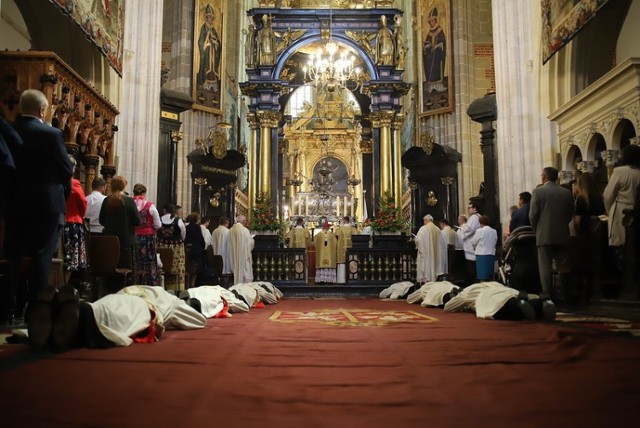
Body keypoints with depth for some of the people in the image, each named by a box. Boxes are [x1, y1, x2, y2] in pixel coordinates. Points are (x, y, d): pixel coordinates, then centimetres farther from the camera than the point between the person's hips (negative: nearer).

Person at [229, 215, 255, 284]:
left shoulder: (231, 230, 1)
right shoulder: (245, 230, -16)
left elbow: (230, 244, 9)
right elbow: (250, 243, -11)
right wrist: (251, 238, 10)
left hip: (234, 257, 6)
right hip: (244, 256, -6)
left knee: (236, 274, 13)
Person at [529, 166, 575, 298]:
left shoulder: (538, 191, -7)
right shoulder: (566, 193, 5)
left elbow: (533, 214, -9)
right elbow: (570, 214, 8)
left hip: (544, 235, -4)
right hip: (563, 235, 4)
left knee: (545, 267, 0)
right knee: (563, 267, 9)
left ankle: (547, 295, -1)